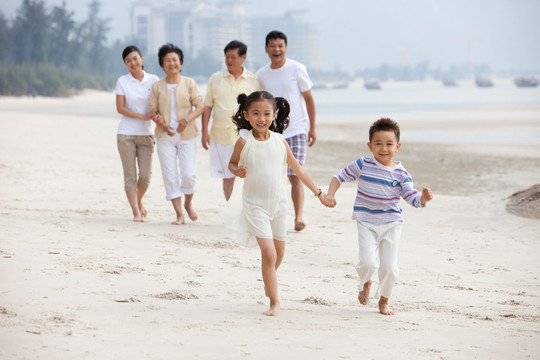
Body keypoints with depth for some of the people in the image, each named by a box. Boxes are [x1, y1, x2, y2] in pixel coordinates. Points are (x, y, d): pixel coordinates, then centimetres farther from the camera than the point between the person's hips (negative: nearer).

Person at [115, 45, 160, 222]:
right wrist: (142, 116, -14)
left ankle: (139, 201, 27)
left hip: (146, 134, 1)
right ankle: (136, 212, 2)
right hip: (126, 134, -1)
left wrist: (157, 114, -20)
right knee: (130, 174, -3)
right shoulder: (122, 81, 1)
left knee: (145, 175, -1)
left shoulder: (153, 80, 4)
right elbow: (120, 108, -4)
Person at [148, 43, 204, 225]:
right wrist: (162, 123, -13)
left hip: (187, 135, -1)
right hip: (165, 136, 1)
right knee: (170, 176, -2)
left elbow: (200, 106, 0)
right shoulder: (157, 87, 6)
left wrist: (187, 119, -17)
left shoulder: (189, 83, 3)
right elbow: (152, 109, 6)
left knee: (188, 174, -7)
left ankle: (188, 203, 22)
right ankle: (179, 214, 5)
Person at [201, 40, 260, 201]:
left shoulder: (252, 80, 3)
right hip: (221, 136, 1)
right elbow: (207, 106, 8)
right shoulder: (215, 79, 4)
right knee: (228, 177, 6)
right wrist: (204, 132, 3)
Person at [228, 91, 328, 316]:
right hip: (255, 204, -4)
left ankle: (268, 283, 46)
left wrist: (318, 192, 13)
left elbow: (297, 169, 8)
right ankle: (274, 301, -3)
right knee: (268, 252, -14)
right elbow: (232, 163, 4)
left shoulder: (279, 141, -3)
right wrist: (237, 171, -20)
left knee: (279, 251, 16)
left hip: (278, 203, 4)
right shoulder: (245, 141, -10)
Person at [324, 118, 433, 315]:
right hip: (366, 223, -1)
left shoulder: (401, 174, -5)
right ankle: (365, 283, 21)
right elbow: (340, 176, 4)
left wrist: (423, 198, -28)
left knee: (389, 267, 0)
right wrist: (330, 195, -10)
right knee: (369, 263, -16)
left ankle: (384, 301, 25)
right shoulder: (363, 165, -6)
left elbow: (412, 198, -7)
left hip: (391, 225, 1)